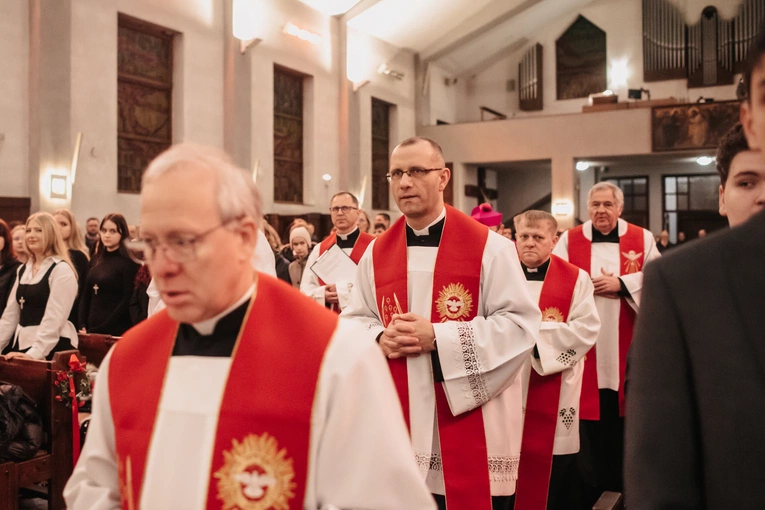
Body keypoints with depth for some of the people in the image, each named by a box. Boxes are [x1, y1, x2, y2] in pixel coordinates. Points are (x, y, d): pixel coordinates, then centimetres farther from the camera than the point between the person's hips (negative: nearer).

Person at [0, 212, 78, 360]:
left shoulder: (61, 270, -9)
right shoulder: (23, 270, 15)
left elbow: (54, 319, -17)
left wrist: (34, 353, -24)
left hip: (51, 348, -7)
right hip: (21, 345, 7)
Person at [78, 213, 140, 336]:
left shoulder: (129, 263, -8)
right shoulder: (95, 260, 11)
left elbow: (127, 302, -12)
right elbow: (86, 296, 12)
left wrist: (102, 329, -14)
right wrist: (83, 326, 0)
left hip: (116, 331, -6)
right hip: (92, 329, 6)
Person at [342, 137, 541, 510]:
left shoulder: (489, 247, -7)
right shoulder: (376, 253, 6)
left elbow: (521, 323, -12)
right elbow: (353, 322, 13)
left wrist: (438, 337, -19)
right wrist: (380, 339, -11)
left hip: (471, 421, -3)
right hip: (400, 420, 4)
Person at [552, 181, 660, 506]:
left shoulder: (642, 239, 5)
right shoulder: (569, 240, 4)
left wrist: (621, 283, -11)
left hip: (624, 343, 1)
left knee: (622, 417, 7)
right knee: (588, 416, 3)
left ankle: (620, 486, 24)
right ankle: (589, 491, 17)